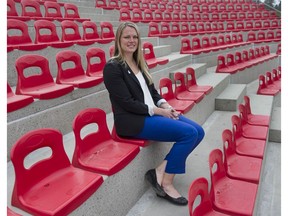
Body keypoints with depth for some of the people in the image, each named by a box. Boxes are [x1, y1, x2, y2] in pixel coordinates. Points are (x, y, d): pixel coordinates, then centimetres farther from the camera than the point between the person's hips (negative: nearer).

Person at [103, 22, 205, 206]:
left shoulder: (140, 62, 15)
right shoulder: (113, 67, -10)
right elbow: (127, 103, -16)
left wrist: (165, 106, -3)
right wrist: (158, 111, -16)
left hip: (153, 113, 9)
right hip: (133, 120, -9)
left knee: (198, 132, -5)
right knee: (189, 133, -19)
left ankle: (160, 171, -3)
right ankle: (166, 183, -6)